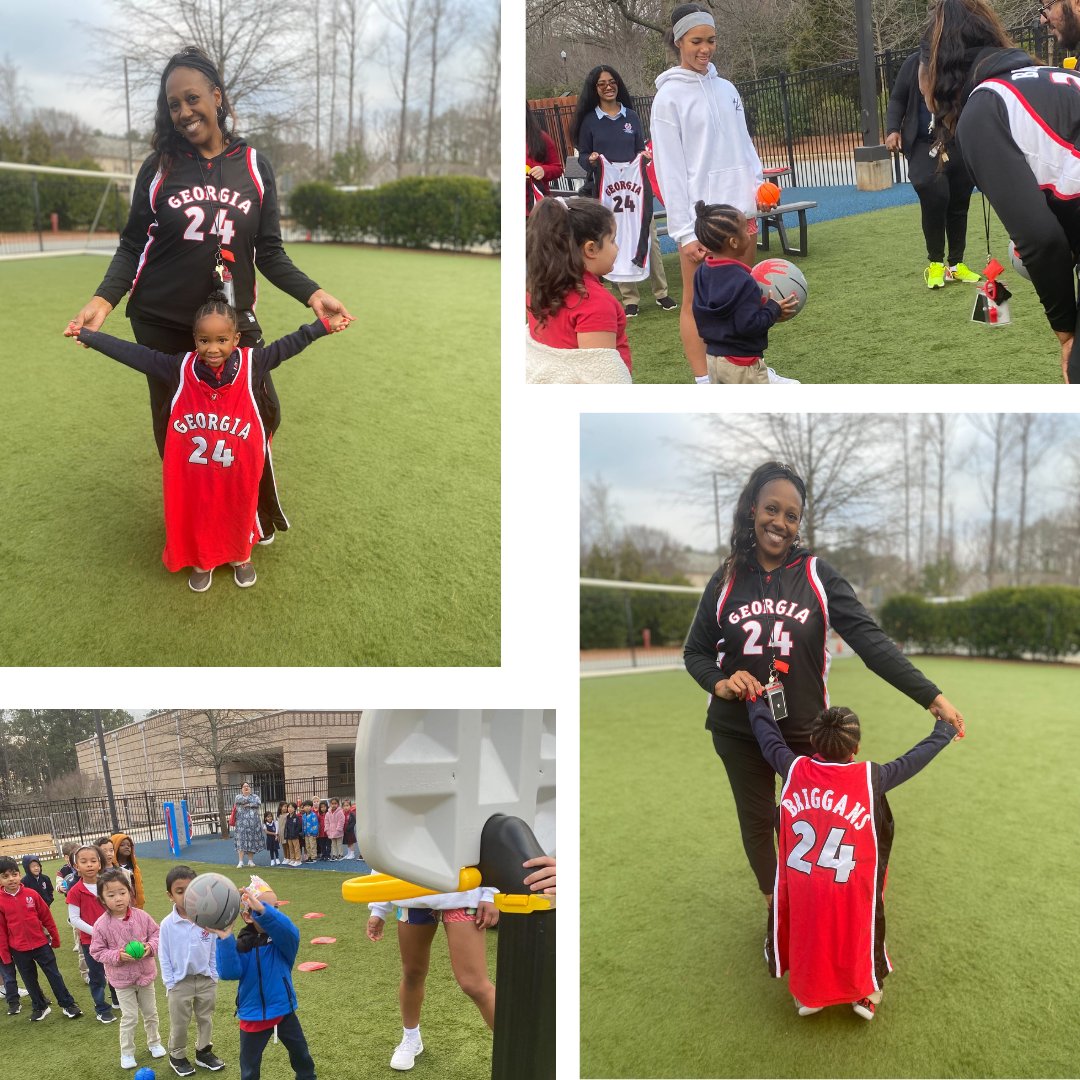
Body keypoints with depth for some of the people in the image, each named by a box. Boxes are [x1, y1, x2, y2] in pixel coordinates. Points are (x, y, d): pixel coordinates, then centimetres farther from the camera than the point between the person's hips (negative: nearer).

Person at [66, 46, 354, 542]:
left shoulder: (253, 166, 2)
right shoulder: (159, 167, 1)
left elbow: (269, 253, 3)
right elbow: (132, 245, 3)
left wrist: (311, 293, -14)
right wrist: (103, 298, -13)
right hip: (161, 324, 0)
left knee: (262, 413, 0)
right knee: (175, 427, 7)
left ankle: (258, 513, 24)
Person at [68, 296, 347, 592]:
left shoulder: (250, 364, -13)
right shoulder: (180, 368, -13)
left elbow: (288, 345, -3)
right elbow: (133, 354, -8)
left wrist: (324, 326, -3)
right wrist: (87, 335, -8)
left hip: (238, 470, 0)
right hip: (192, 472, 0)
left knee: (239, 510, 22)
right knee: (196, 514, 18)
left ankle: (241, 556, 50)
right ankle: (202, 561, 46)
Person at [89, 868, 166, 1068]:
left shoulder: (141, 916, -12)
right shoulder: (102, 925, -18)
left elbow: (156, 934, -1)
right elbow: (97, 952, -11)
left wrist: (151, 947, -20)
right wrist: (117, 956, -24)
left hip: (145, 974, 3)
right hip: (122, 979, -2)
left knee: (151, 1013, 18)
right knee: (129, 1018, 4)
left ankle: (154, 1042, 41)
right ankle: (127, 1052, 24)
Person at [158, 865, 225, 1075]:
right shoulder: (167, 924, -16)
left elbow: (215, 951, -2)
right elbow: (164, 957, -7)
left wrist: (214, 976, 0)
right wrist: (170, 983, -7)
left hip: (206, 980, 2)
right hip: (180, 982, -2)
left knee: (206, 1019, 19)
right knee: (179, 1023, 13)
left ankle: (204, 1052, 37)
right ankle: (177, 1056, 34)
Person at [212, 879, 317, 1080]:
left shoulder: (283, 939, -12)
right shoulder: (241, 945, -13)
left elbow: (288, 930, -37)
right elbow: (230, 972, -27)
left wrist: (263, 910, -54)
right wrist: (225, 939, -39)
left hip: (284, 1010, 1)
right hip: (253, 1015, -1)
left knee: (301, 1056, 21)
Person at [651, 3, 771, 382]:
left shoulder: (726, 89, 13)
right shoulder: (669, 96, -4)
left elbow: (744, 144, 18)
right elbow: (669, 169, -9)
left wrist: (759, 185, 0)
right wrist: (684, 231, -15)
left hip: (740, 210, 6)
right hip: (700, 217, -6)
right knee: (696, 301, -1)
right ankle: (704, 383, 2)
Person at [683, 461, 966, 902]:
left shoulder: (817, 575, -8)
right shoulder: (727, 579, -2)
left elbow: (870, 640, -15)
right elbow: (695, 651, 6)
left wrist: (930, 695, -24)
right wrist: (719, 682, -15)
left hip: (805, 730, -1)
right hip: (738, 732, 1)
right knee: (757, 823, 13)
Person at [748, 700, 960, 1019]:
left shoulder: (793, 769, -6)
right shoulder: (870, 778, -10)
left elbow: (767, 734, 11)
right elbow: (915, 758, 4)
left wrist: (755, 698, 29)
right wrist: (945, 729, 22)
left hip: (801, 894, 2)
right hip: (850, 898, -1)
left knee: (806, 930, 27)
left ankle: (806, 992, 28)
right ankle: (865, 991, 23)